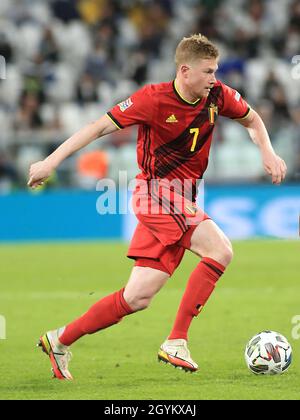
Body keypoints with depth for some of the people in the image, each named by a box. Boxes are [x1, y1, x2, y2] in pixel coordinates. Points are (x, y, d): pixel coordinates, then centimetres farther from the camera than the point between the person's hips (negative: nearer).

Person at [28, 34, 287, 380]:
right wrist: (51, 162, -10)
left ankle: (60, 341, 16)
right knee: (220, 250, -25)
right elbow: (99, 127, -8)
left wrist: (267, 153, 4)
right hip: (157, 192, -7)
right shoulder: (154, 99, -13)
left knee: (138, 297, 4)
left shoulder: (218, 96, 2)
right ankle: (176, 344, -22)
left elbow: (252, 120, 22)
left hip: (183, 201, 7)